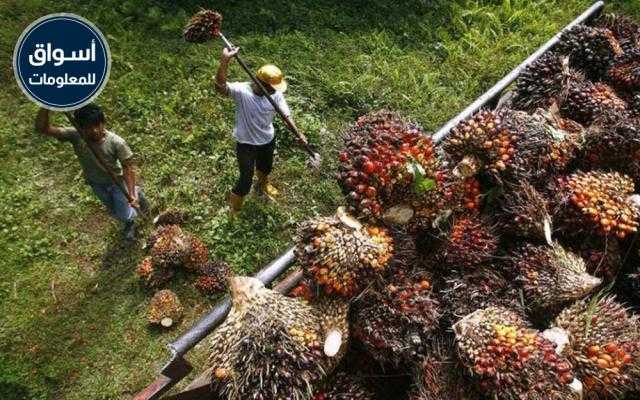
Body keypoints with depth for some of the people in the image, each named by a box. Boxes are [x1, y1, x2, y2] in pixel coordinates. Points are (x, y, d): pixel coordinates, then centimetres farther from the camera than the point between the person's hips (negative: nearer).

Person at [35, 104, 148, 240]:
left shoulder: (117, 142, -36)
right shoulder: (75, 136, -30)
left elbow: (128, 167, -28)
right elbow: (42, 128, -33)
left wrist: (131, 194, -32)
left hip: (116, 181, -3)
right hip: (96, 183, 3)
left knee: (124, 215, 10)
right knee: (114, 212, 26)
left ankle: (136, 193, 43)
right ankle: (130, 222, 62)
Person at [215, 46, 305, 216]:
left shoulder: (276, 94, -16)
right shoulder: (241, 91, -30)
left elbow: (286, 114, -15)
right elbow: (220, 86, -46)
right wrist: (224, 61, -61)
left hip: (268, 140, 5)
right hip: (246, 144, -5)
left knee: (266, 168, 33)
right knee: (246, 178, 9)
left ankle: (263, 186, 69)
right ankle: (233, 208, 38)